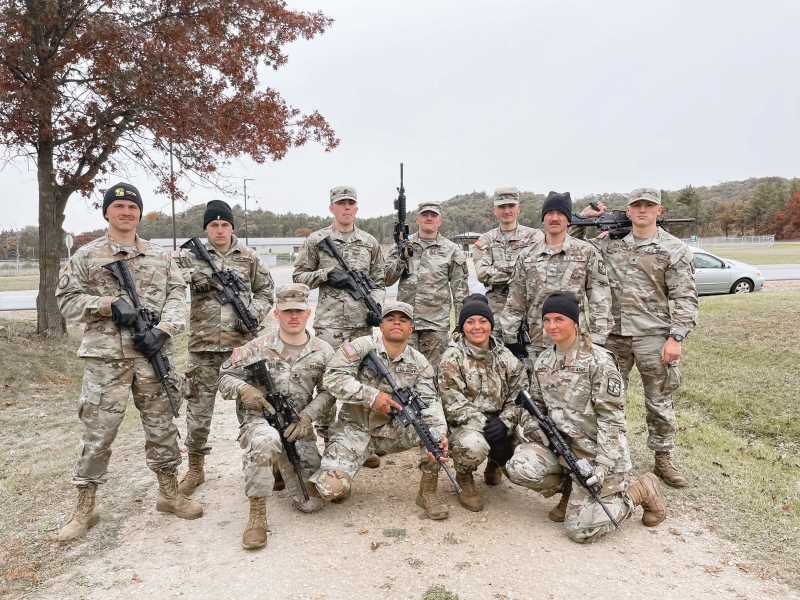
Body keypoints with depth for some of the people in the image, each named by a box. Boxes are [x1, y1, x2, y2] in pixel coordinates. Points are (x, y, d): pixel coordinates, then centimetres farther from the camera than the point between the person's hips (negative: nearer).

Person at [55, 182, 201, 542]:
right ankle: (85, 508, 17)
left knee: (161, 425, 10)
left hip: (153, 354, 3)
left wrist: (162, 330, -11)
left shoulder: (159, 256, 12)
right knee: (97, 432, 2)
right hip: (106, 357, -2)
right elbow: (67, 300, 2)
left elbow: (176, 296, 6)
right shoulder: (86, 256, 4)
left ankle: (169, 493, 25)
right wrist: (109, 303, -13)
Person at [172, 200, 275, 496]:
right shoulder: (191, 255, 4)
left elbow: (266, 290, 14)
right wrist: (191, 276, -19)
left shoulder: (249, 257, 7)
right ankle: (195, 467, 23)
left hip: (241, 342, 0)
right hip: (203, 344, 0)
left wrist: (255, 313, -4)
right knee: (198, 407, 6)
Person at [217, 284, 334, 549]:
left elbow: (328, 391, 5)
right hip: (259, 420, -3)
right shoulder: (257, 347, -4)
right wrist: (243, 389, -18)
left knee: (310, 503, -2)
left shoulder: (323, 351, 2)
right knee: (266, 440, -42)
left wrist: (306, 417, -11)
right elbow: (225, 377, 4)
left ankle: (284, 464, 30)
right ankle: (257, 514, -24)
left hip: (298, 427, 3)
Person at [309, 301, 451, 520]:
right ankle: (338, 486, 17)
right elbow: (332, 377, -19)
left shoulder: (419, 363, 0)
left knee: (433, 426, -22)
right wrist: (371, 396, -26)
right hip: (355, 428, -3)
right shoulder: (361, 347, -10)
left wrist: (439, 433, -30)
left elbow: (429, 402, -11)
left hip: (393, 430, 3)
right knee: (331, 488, -23)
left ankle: (428, 492, -3)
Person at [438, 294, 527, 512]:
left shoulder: (504, 356, 6)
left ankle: (495, 464, 18)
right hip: (463, 425, -4)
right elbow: (453, 402, -13)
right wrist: (483, 423, -22)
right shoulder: (452, 357, -7)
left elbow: (520, 394, 1)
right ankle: (464, 478, 1)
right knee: (473, 445, -37)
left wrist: (505, 422, -15)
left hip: (498, 423, 5)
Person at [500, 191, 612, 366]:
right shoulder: (526, 256, 8)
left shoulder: (587, 252, 1)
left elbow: (600, 301, -2)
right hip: (537, 344, 2)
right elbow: (515, 303, 10)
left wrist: (597, 340, -8)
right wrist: (510, 339, 6)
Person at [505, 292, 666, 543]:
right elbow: (535, 403, 15)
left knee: (581, 529, -12)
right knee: (518, 467, -23)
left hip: (595, 449, -5)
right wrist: (533, 427, -7)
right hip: (559, 444, 5)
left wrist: (603, 465, -21)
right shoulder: (543, 361, 6)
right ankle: (569, 489, 8)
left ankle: (640, 490, 14)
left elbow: (612, 418, -15)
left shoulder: (598, 360, -13)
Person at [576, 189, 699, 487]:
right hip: (614, 334, 3)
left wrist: (676, 337, -13)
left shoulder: (675, 249, -2)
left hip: (653, 336, -2)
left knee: (659, 403, 8)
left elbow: (685, 298, -4)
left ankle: (663, 460, 23)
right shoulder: (610, 242, 6)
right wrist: (582, 219, 2)